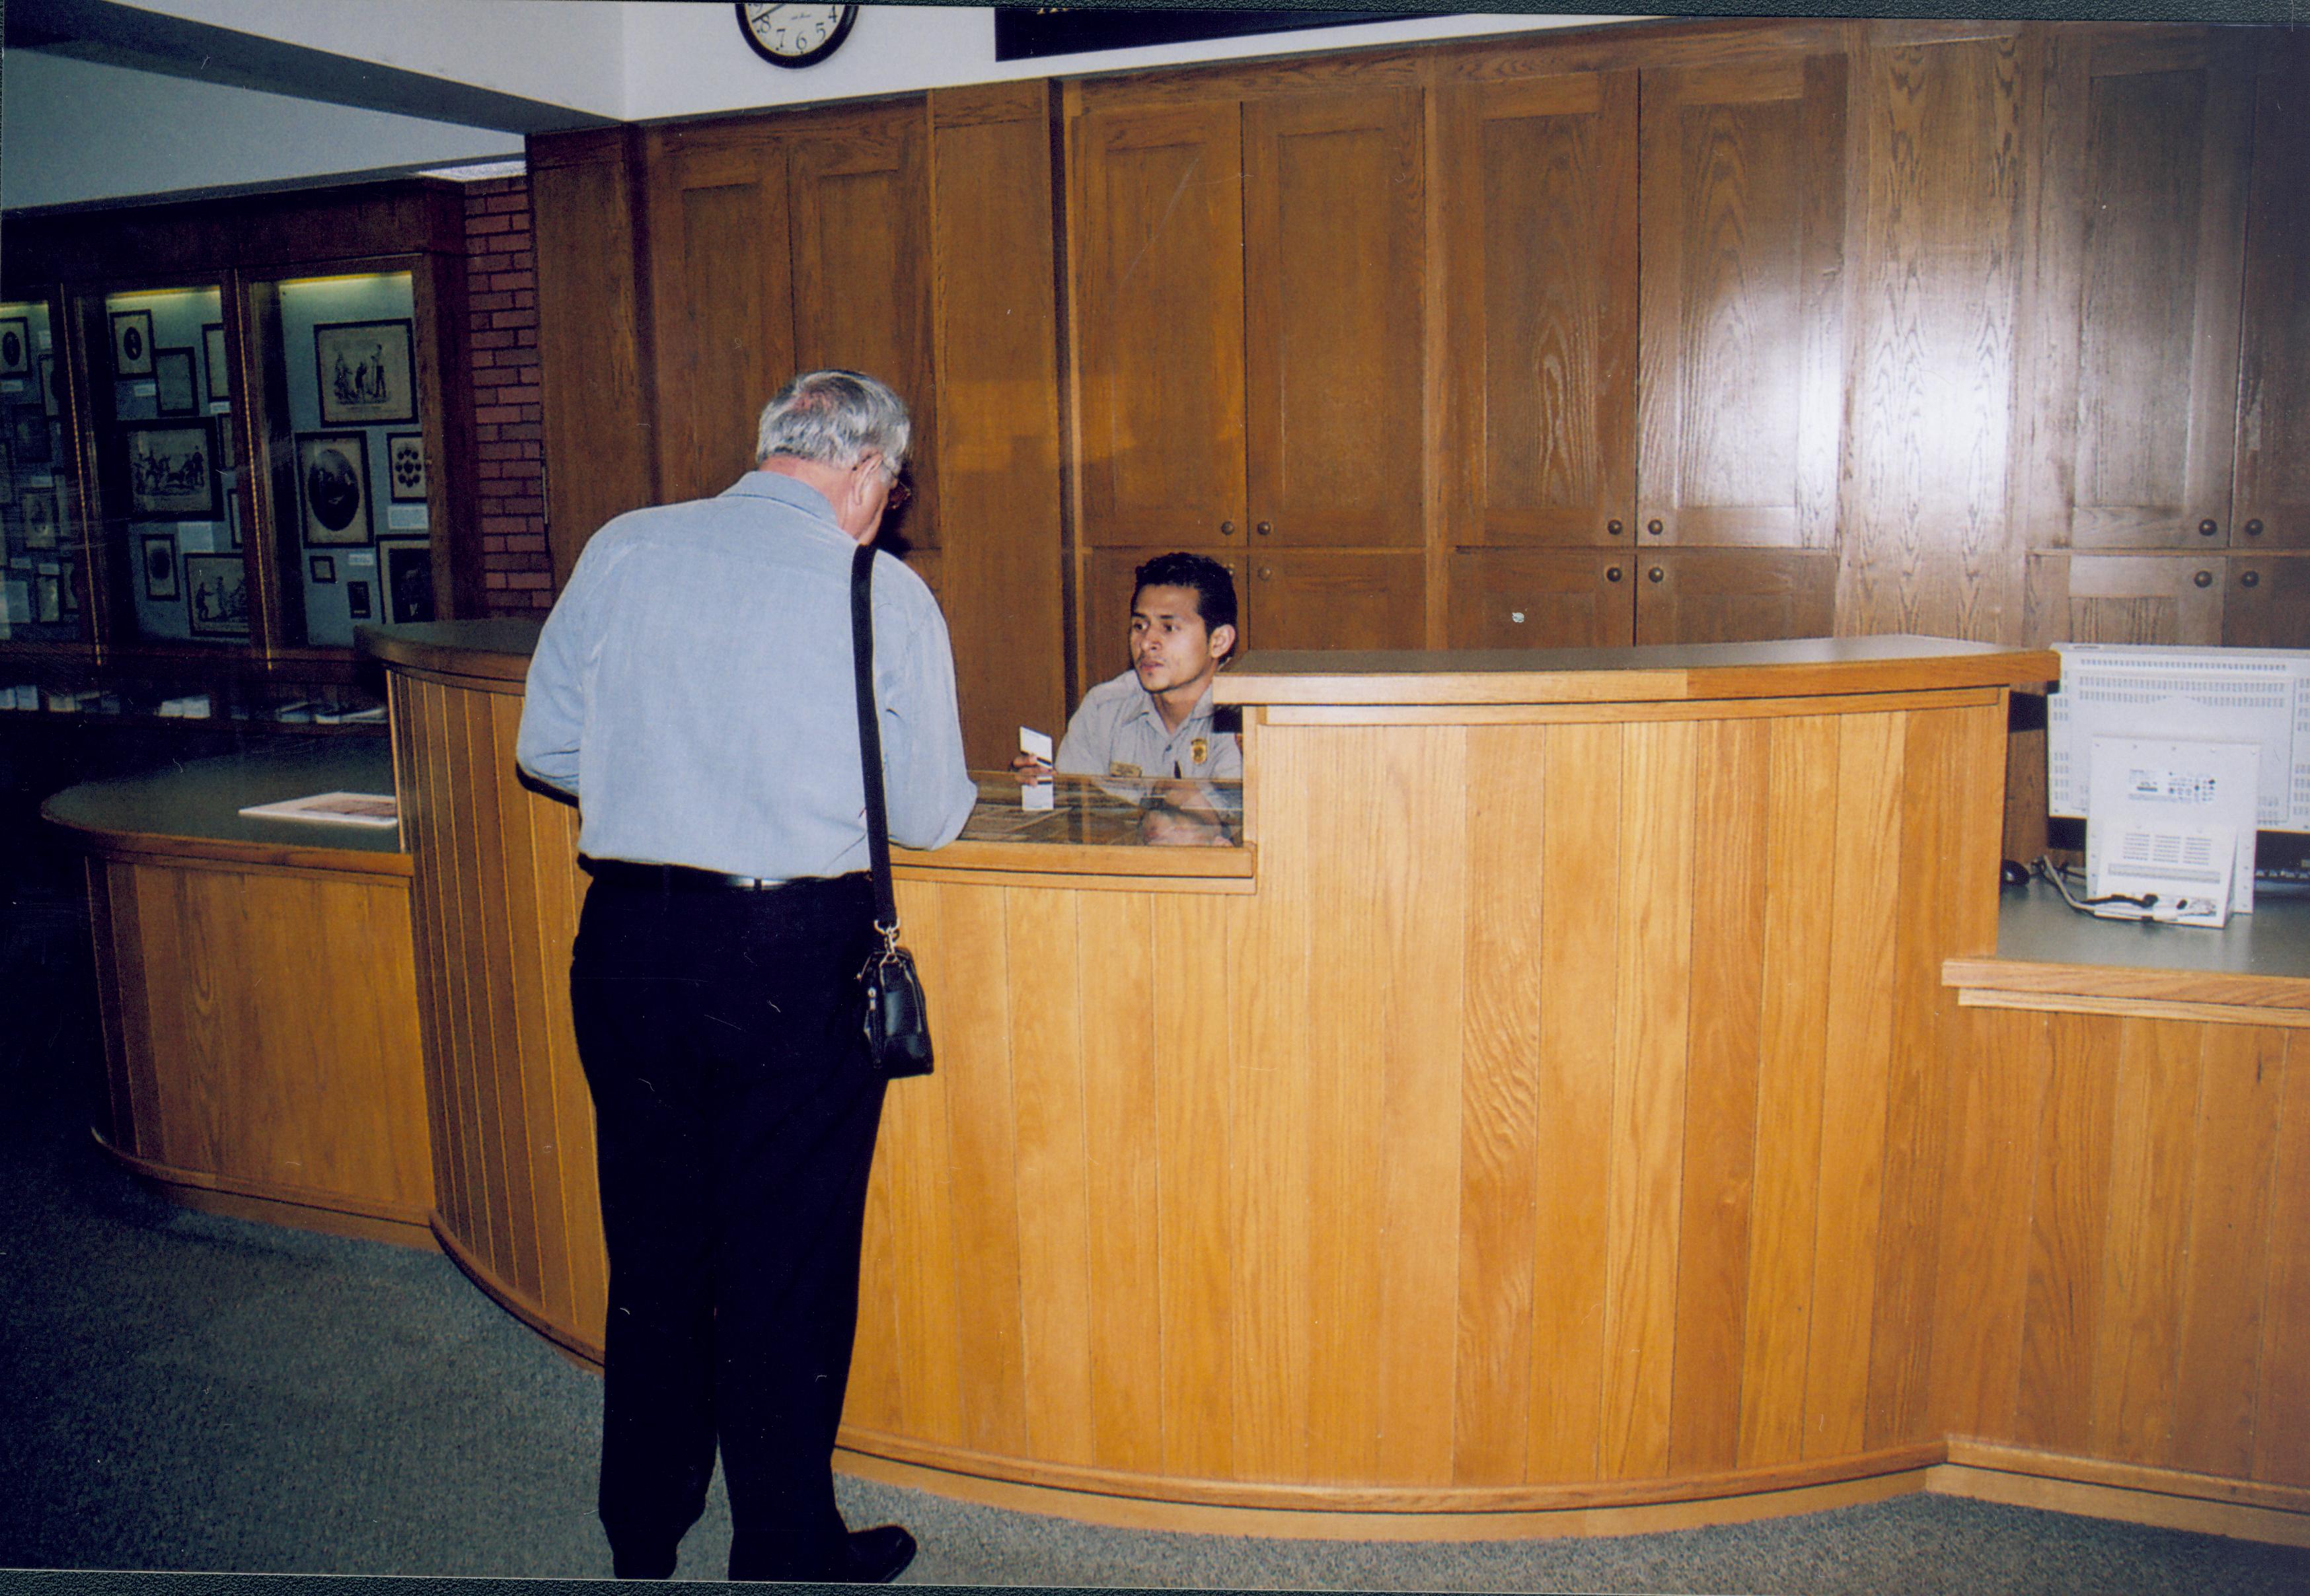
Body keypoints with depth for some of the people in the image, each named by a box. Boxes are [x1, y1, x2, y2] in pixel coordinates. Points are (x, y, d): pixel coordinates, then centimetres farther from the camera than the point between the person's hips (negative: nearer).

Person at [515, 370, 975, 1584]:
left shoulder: (622, 550, 3)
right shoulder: (886, 594, -6)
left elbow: (546, 748, 7)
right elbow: (929, 817, -2)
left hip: (624, 940, 4)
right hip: (796, 959, -4)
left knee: (650, 1239, 20)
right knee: (788, 1262, 11)